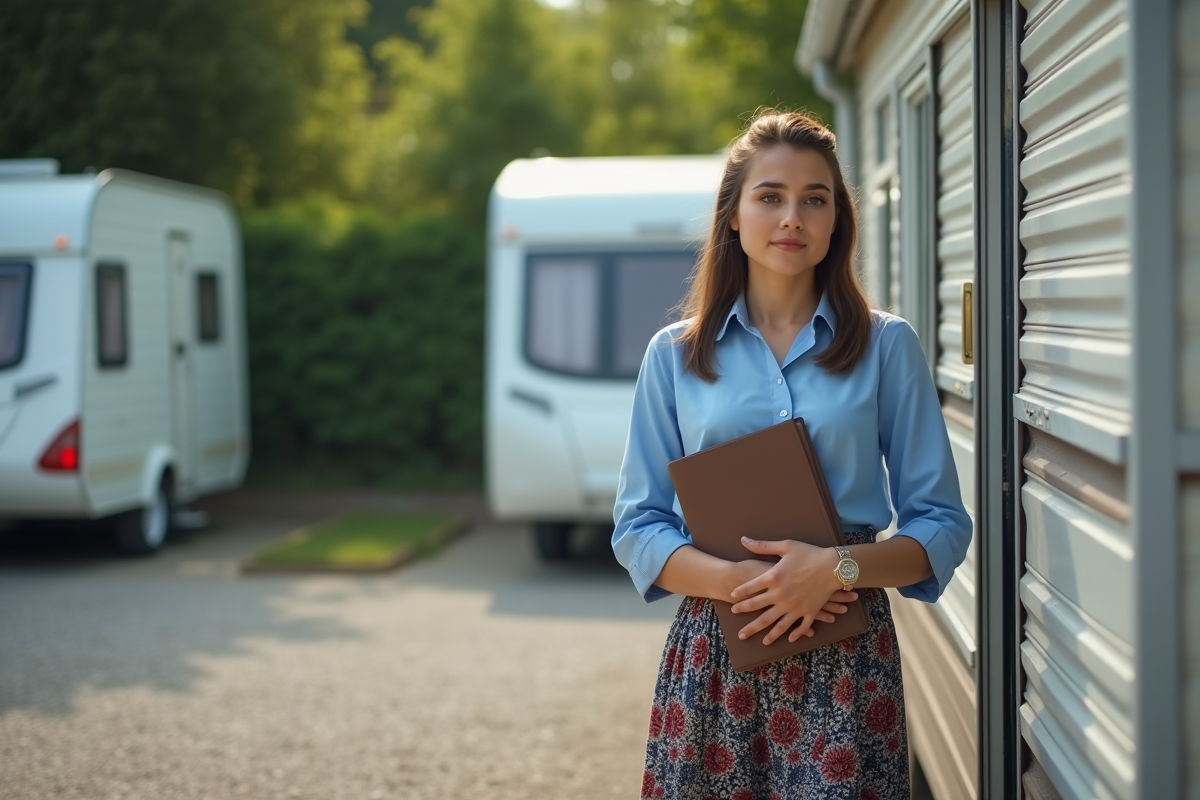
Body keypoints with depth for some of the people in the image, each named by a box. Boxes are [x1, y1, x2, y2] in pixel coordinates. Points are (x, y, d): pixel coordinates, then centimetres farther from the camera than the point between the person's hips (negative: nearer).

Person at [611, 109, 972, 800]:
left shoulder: (887, 346, 4)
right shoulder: (675, 354, 6)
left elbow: (942, 527, 2)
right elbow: (638, 529, 4)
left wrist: (838, 566, -16)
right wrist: (738, 580, -13)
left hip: (846, 656, -1)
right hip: (712, 651, 1)